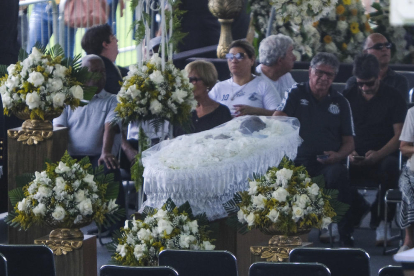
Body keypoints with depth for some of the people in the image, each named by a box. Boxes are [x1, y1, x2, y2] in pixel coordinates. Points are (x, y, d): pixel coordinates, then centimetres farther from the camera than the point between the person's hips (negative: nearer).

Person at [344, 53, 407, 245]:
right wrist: (348, 152, -12)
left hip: (382, 157, -1)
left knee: (391, 167, -39)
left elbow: (399, 134, -2)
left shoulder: (393, 97, 6)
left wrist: (378, 155, -19)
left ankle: (382, 223, -24)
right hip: (355, 159, 1)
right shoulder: (348, 96, 12)